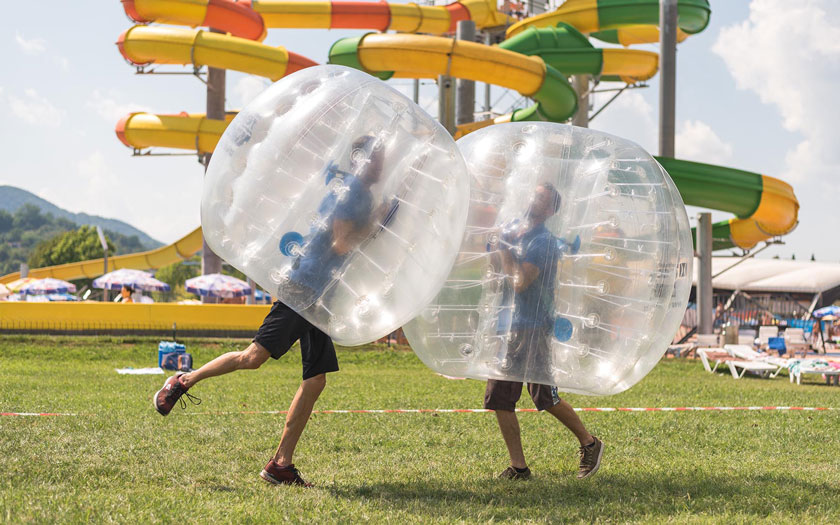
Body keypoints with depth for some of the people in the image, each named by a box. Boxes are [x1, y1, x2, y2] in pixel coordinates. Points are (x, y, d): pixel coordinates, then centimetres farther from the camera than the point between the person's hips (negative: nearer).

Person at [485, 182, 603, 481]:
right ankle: (518, 467, 10)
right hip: (509, 326, 8)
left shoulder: (543, 242, -11)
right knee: (498, 399, 3)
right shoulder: (514, 232, 13)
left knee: (545, 398, -3)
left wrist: (505, 250, -10)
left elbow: (520, 283, -19)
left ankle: (589, 444, 18)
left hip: (533, 329, -8)